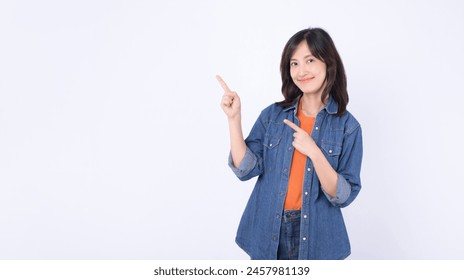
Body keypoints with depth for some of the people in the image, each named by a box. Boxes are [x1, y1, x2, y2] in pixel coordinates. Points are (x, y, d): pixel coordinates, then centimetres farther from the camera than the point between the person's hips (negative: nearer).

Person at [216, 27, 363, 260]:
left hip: (316, 238, -1)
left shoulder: (347, 126, -6)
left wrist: (313, 152, -23)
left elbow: (345, 195, -10)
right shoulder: (272, 115, -1)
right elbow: (246, 169, -9)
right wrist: (234, 119, -17)